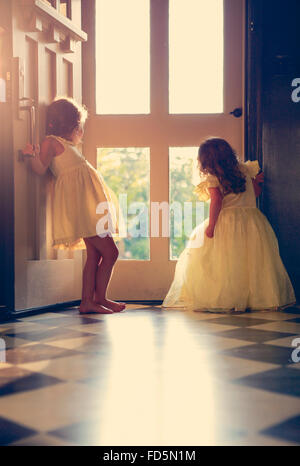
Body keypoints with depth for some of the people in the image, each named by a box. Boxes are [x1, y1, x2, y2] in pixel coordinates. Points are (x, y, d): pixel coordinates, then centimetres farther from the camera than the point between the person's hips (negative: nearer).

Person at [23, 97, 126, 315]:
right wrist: (33, 155, -35)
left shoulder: (68, 145, 25)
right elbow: (41, 168, -17)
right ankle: (100, 298, 3)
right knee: (110, 252, -9)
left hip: (90, 202, 10)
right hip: (79, 201, -10)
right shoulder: (51, 142, -3)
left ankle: (87, 301, 11)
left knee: (94, 255, 8)